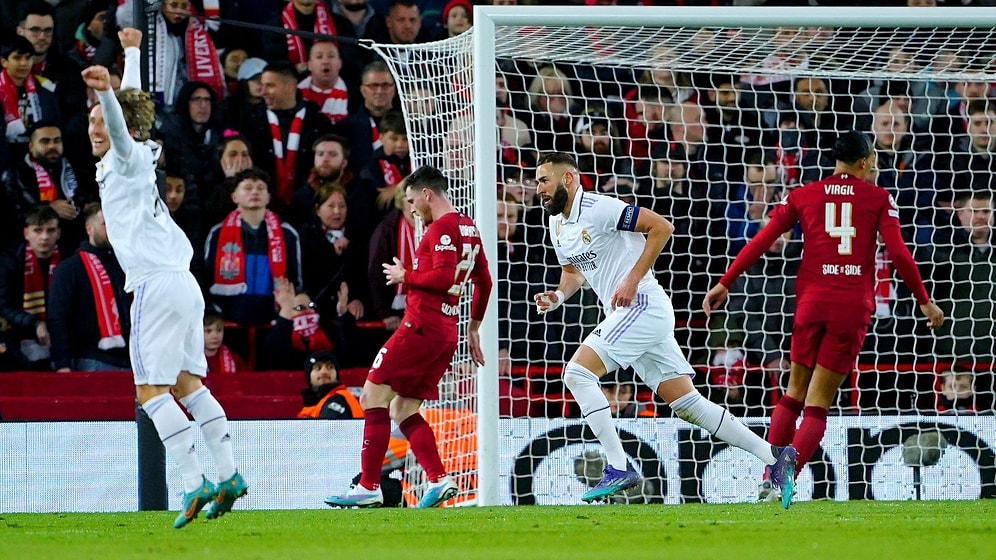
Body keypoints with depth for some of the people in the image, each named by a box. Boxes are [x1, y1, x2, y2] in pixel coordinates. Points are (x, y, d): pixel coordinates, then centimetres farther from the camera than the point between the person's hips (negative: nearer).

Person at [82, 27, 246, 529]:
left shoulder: (128, 158, -4)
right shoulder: (135, 157, 18)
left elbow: (123, 125, -28)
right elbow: (131, 108, 36)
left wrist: (106, 91, -47)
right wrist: (132, 54, 51)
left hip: (156, 285, -9)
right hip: (183, 284, 9)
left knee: (152, 390, -11)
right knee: (187, 383, 12)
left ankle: (195, 483, -20)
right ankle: (229, 476, 10)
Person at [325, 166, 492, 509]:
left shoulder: (442, 227, -11)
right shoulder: (469, 228, 18)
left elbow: (444, 276, -22)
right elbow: (484, 282, 24)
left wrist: (406, 276, -7)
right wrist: (474, 328, 30)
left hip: (421, 327, -9)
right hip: (446, 334, 9)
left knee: (373, 397, -6)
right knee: (402, 410, 11)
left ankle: (369, 487, -10)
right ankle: (438, 479, -3)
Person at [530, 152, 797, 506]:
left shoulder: (597, 208, -13)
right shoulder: (557, 226, 14)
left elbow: (661, 226, -16)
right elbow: (574, 272, 29)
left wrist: (633, 279, -20)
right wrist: (558, 296, 7)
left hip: (643, 306, -9)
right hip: (626, 316, 9)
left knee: (577, 373, -17)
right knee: (687, 404, 5)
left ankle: (619, 469, -16)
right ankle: (774, 456, 7)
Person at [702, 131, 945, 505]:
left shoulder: (803, 196, 9)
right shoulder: (878, 199, 5)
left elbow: (762, 240, 5)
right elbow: (899, 254, -2)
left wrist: (725, 283, 10)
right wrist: (924, 302, 6)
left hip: (811, 300, 2)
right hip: (854, 306, -2)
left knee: (794, 393, 15)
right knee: (818, 403, 1)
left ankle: (769, 476, 5)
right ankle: (787, 480, -15)